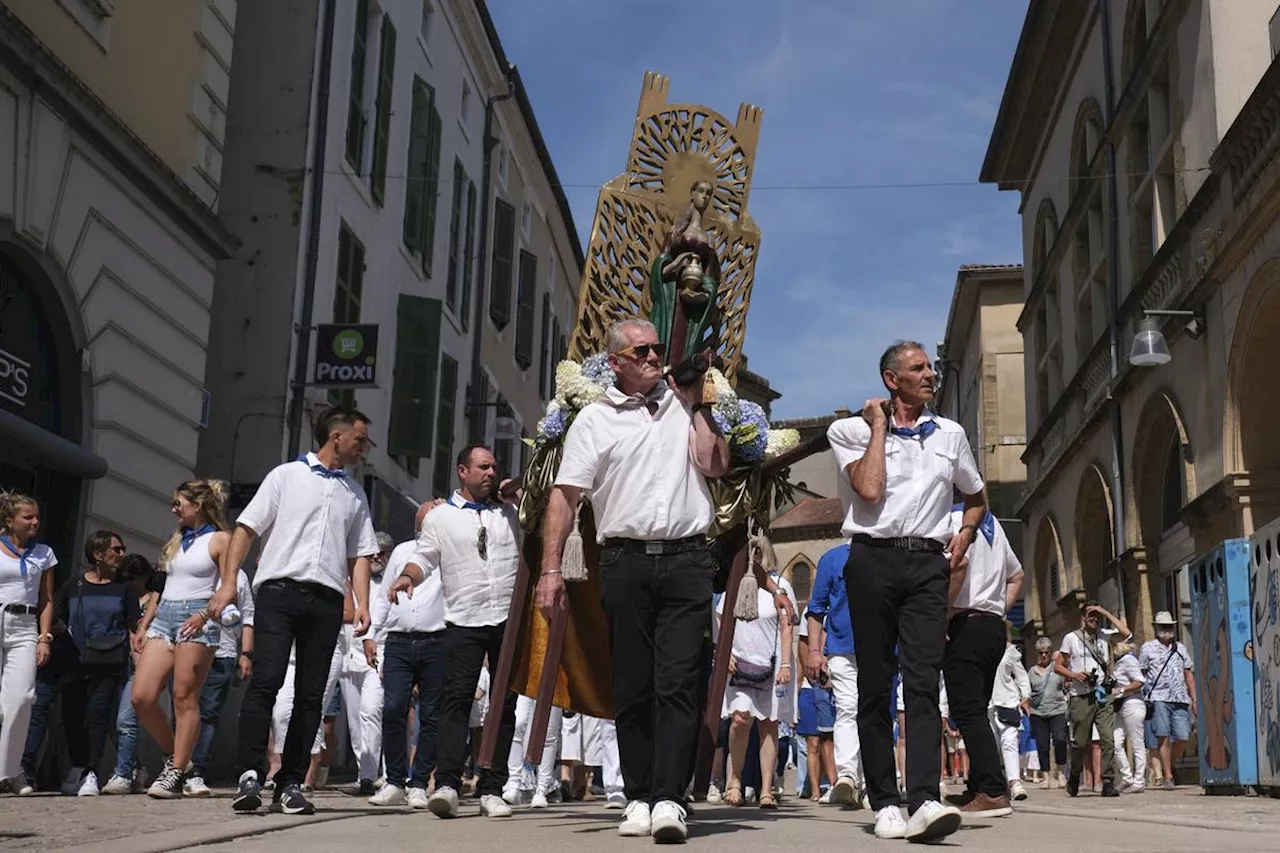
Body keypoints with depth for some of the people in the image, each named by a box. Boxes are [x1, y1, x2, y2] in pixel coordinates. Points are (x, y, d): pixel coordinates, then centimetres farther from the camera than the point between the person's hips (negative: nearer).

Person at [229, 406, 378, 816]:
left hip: (326, 600, 4)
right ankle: (251, 774, -14)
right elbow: (246, 529, 5)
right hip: (279, 590, -4)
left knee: (310, 695, 1)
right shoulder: (286, 476, 10)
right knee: (265, 682, -15)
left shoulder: (355, 495, 21)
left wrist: (363, 603, 3)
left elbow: (359, 555, 19)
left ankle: (290, 785, 4)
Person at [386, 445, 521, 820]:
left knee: (504, 703, 3)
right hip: (464, 621, -3)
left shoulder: (510, 513, 16)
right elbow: (424, 558, 3)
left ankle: (491, 790, 7)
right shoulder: (440, 516, 9)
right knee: (456, 698, -13)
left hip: (509, 620, 3)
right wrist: (408, 576, -14)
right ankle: (447, 785, -19)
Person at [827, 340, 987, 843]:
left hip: (928, 562, 2)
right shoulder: (854, 431, 6)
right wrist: (879, 427, -1)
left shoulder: (950, 434, 19)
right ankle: (884, 802, 5)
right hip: (873, 559, -2)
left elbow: (977, 497, 32)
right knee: (875, 684, 0)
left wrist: (965, 533, 12)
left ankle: (924, 801, -22)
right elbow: (869, 490, -10)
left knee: (923, 681, -12)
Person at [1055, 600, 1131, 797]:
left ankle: (1108, 783, -9)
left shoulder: (1105, 635, 11)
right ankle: (1074, 777, 26)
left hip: (1103, 695, 2)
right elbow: (1058, 666, 7)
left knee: (1108, 738, -11)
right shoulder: (1071, 638, 5)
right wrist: (1073, 675, -12)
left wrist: (1106, 613, -3)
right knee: (1081, 742, 3)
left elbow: (1126, 633, -6)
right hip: (1081, 697, -2)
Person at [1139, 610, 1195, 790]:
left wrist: (1194, 699, 15)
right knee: (1164, 738, -8)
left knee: (1183, 737, -4)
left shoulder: (1180, 648, 18)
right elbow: (1141, 674, 7)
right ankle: (1168, 777, -4)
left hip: (1180, 699, 3)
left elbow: (1188, 674, 20)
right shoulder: (1148, 647, 7)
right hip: (1159, 698, -3)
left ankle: (1171, 766, 20)